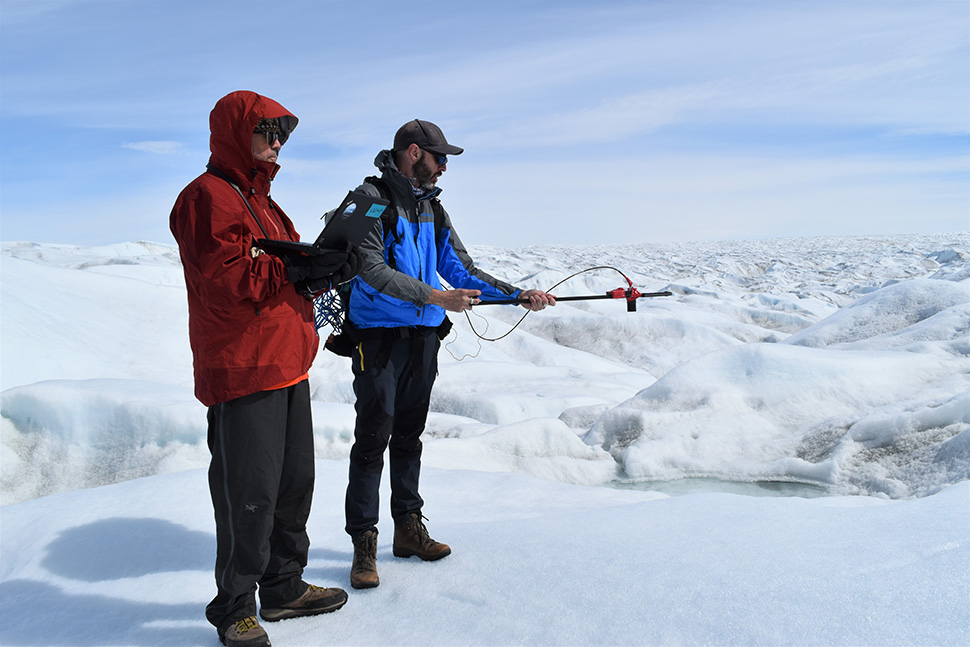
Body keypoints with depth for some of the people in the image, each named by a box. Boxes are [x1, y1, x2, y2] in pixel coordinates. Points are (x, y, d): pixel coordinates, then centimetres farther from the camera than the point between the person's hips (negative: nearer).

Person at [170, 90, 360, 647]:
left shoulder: (260, 200, 22)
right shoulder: (208, 196, -8)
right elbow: (232, 281, -19)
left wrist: (325, 268, 0)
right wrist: (304, 269, -19)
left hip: (287, 366, 9)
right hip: (242, 372, -9)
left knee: (294, 483, 14)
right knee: (250, 495, -3)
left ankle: (284, 588, 28)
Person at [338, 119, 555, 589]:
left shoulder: (432, 209, 13)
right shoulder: (371, 198, -8)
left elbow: (462, 271, 13)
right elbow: (372, 269, -19)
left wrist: (518, 295, 3)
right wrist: (436, 298, -24)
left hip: (423, 337, 7)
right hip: (378, 335, -6)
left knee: (409, 435, 14)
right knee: (373, 438, -5)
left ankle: (409, 528, 24)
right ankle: (363, 542, 5)